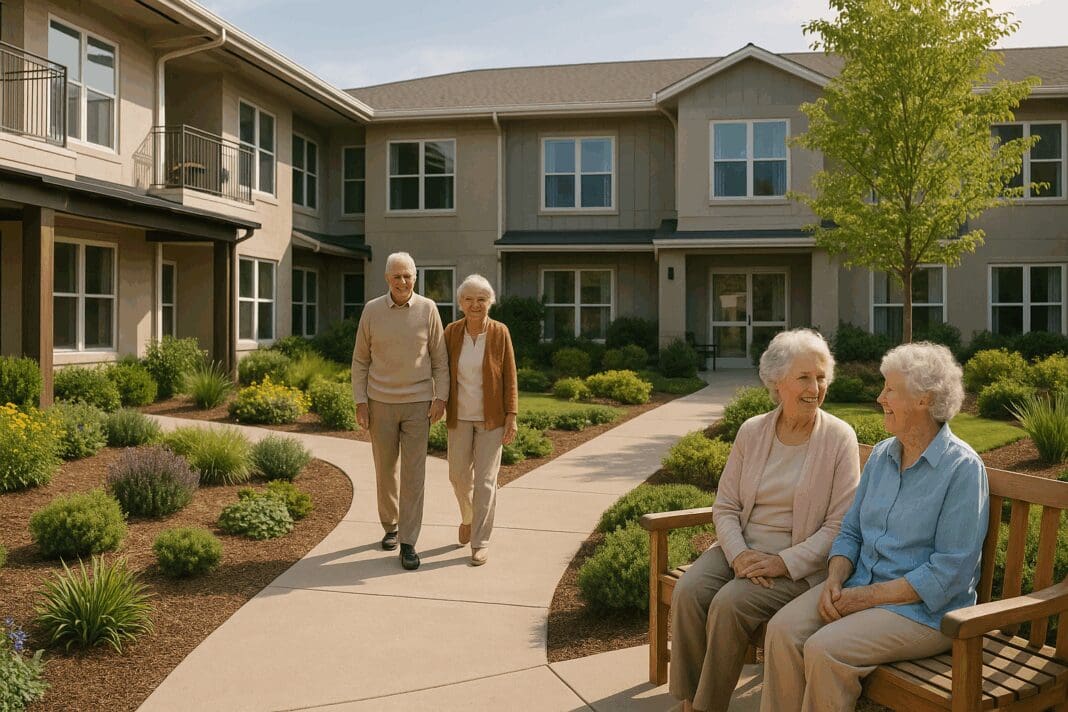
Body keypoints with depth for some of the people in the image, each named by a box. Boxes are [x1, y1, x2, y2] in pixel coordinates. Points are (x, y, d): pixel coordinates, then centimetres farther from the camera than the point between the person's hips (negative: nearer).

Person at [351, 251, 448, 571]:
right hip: (381, 403, 1)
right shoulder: (372, 310, -1)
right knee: (385, 469, 12)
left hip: (418, 403, -1)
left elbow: (439, 357, 1)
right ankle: (390, 526, 32)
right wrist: (360, 401, -1)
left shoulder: (428, 309, -3)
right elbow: (360, 359, 4)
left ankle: (408, 544, 2)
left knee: (413, 473, -3)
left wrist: (440, 397, -6)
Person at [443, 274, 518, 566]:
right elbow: (445, 372, 4)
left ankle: (481, 541, 6)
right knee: (459, 475, 10)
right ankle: (468, 517, 40)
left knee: (485, 479, -3)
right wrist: (440, 405, 0)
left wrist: (512, 416, -9)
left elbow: (510, 377, -5)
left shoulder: (500, 333, -8)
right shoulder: (451, 332, -2)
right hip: (460, 416, 3)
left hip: (491, 417, -2)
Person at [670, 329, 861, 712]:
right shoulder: (752, 431, 5)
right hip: (740, 547, 4)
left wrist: (784, 563, -18)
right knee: (688, 591, -22)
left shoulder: (839, 438, -6)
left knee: (729, 604, -27)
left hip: (799, 564, -4)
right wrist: (739, 554, -13)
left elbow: (840, 525, -9)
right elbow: (725, 507, 6)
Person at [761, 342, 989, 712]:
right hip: (859, 587, 6)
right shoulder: (881, 455, 10)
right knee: (782, 629, -18)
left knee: (824, 649, -28)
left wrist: (869, 597, -18)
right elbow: (851, 531, 14)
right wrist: (835, 580, -5)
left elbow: (951, 571, -16)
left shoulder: (962, 467, -12)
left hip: (925, 609, -6)